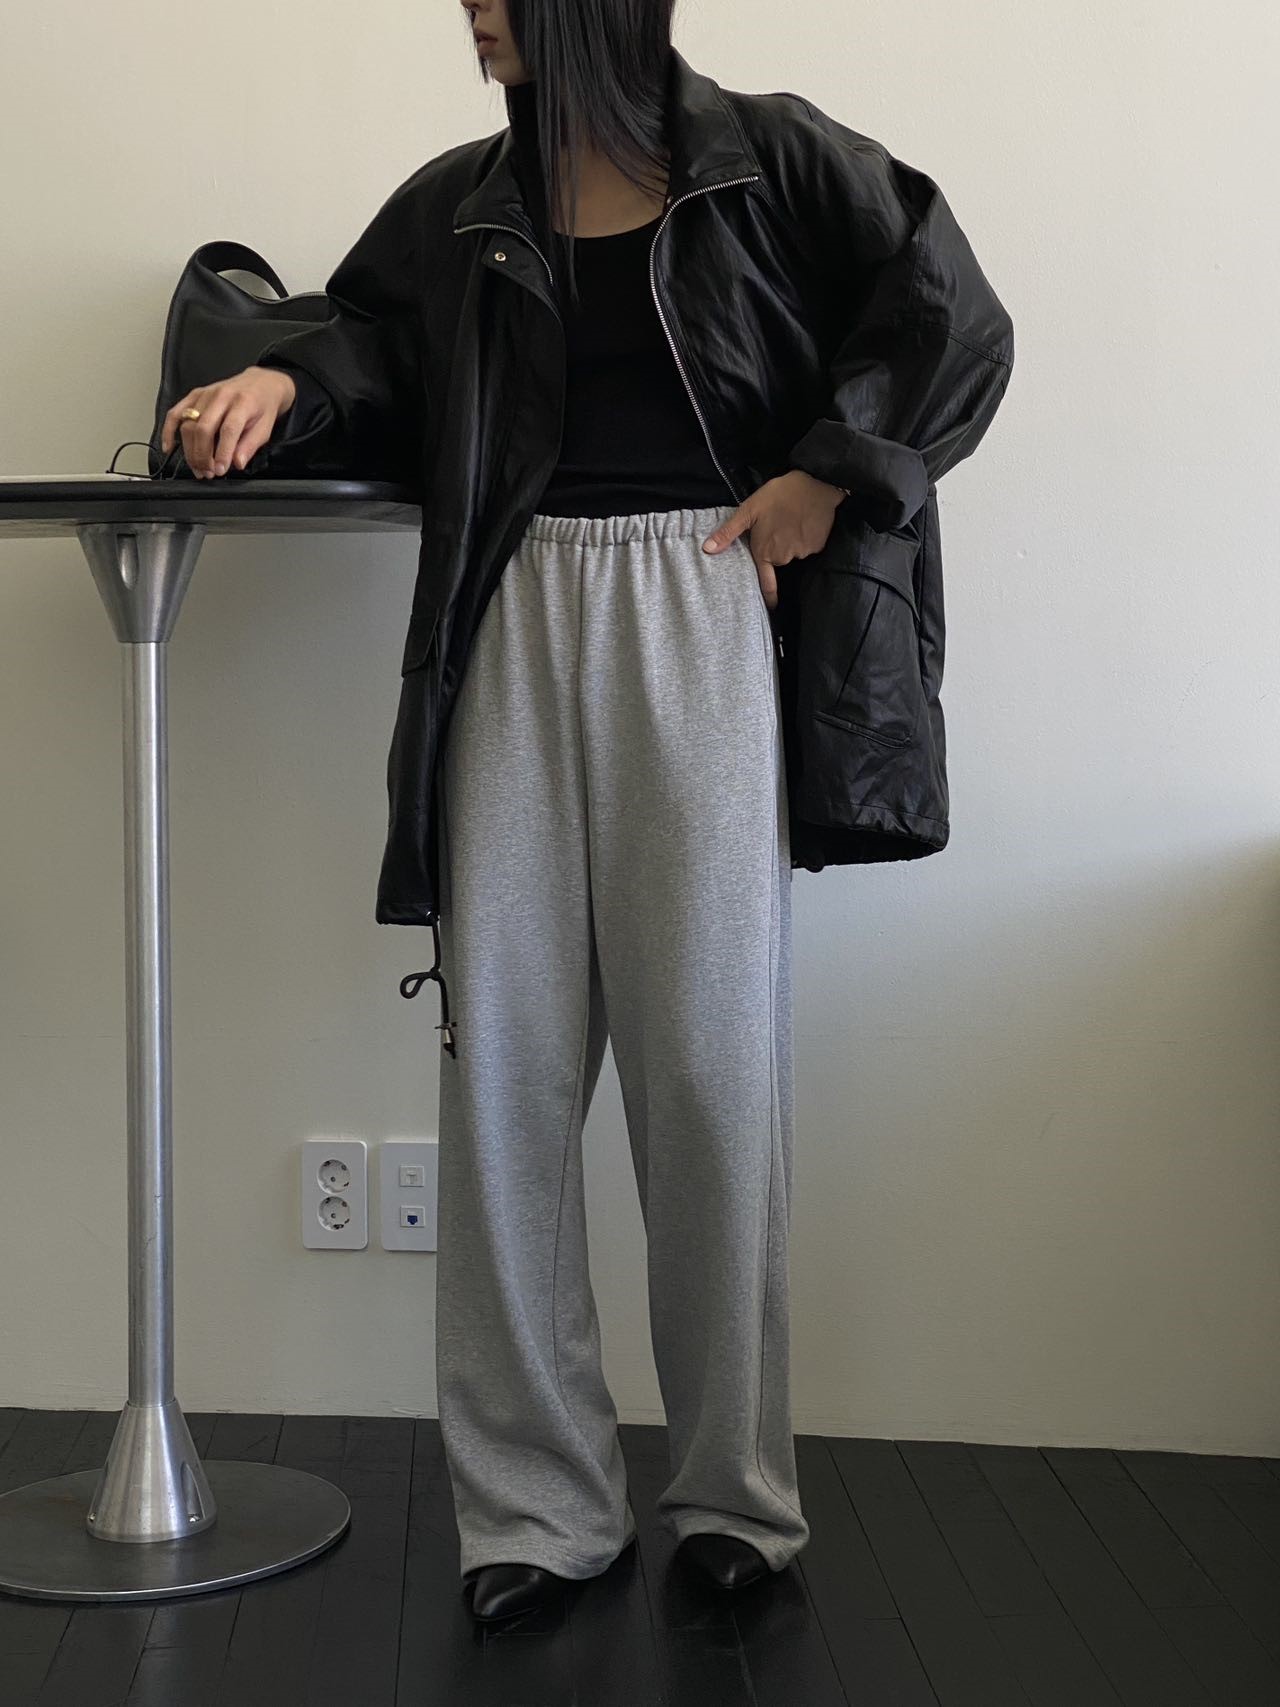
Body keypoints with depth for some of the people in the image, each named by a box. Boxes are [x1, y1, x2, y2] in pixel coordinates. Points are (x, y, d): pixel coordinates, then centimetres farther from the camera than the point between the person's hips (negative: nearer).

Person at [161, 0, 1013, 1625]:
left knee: (706, 1051, -5)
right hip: (522, 622, 4)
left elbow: (959, 328, 4)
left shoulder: (764, 155, 5)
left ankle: (736, 1492, 9)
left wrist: (826, 474, -5)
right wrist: (281, 379, 2)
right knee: (501, 1055, -5)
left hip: (700, 614, -3)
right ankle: (537, 1505, 3)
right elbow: (367, 335, 24)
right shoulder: (469, 201, 16)